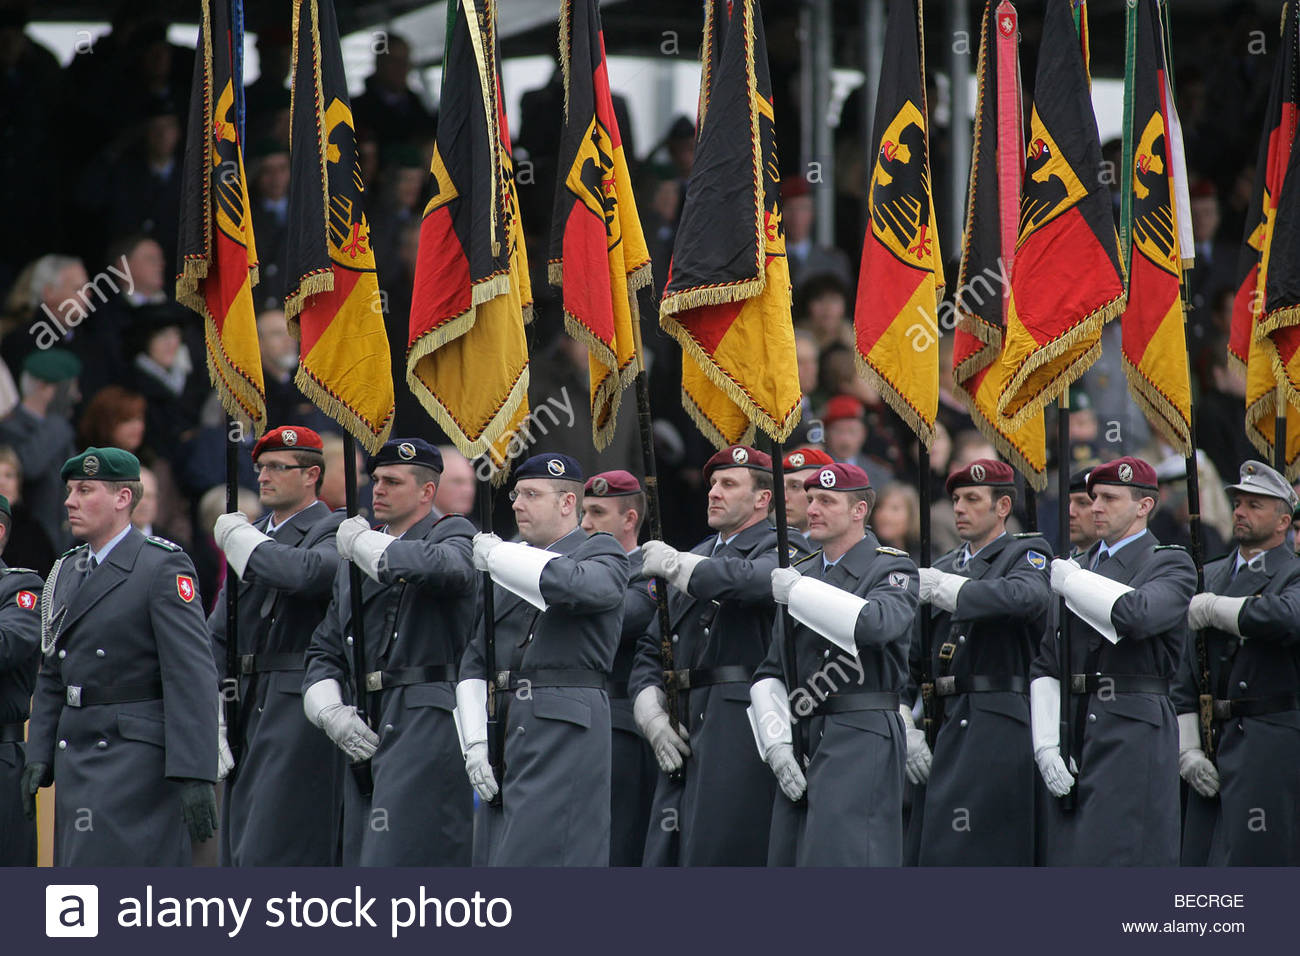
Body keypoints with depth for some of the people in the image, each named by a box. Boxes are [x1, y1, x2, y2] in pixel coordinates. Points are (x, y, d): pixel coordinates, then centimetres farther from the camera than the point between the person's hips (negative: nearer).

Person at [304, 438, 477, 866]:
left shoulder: (451, 534, 0)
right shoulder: (352, 561, 22)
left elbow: (446, 569, -26)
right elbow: (324, 651, 22)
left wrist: (362, 543, -12)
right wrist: (329, 710, 1)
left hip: (426, 728, -8)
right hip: (367, 733, 8)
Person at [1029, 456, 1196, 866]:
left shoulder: (1171, 565, 1)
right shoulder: (1081, 567, 20)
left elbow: (1138, 614, -23)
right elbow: (1045, 666, 16)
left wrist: (1070, 580, -8)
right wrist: (1046, 743, 2)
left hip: (1135, 738, -6)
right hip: (1078, 735, 6)